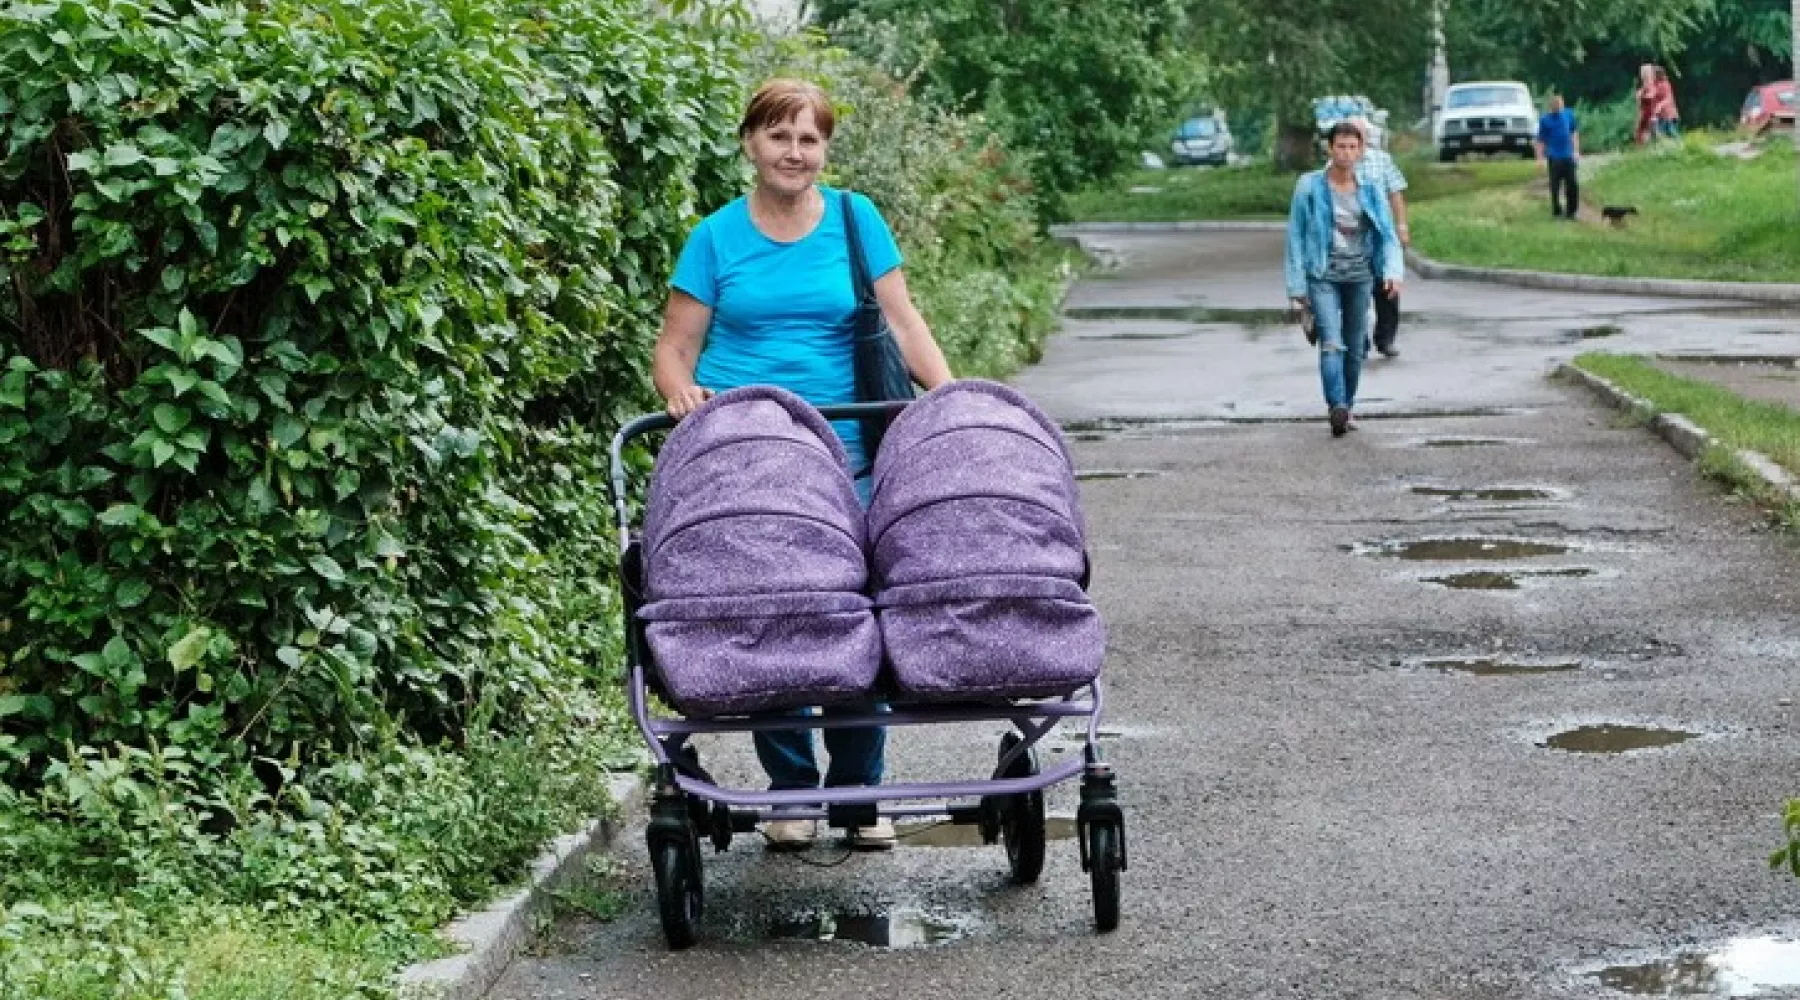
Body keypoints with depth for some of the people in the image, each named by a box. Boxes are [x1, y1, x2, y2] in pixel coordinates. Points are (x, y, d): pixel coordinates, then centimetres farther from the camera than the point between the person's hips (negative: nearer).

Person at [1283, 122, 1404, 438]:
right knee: (1331, 344, -18)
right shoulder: (1310, 187, -1)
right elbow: (1295, 236, 1)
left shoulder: (1370, 192, 6)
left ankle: (1347, 406, 21)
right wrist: (1297, 287, -3)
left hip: (1360, 278, 3)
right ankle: (1337, 408, -32)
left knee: (1355, 348, 8)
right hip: (1323, 278, -3)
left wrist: (1393, 272, -14)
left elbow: (1388, 236, 5)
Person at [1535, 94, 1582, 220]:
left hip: (1568, 157, 3)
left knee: (1572, 185, 1)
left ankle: (1571, 211, 13)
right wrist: (1541, 159, -6)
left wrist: (1576, 151, 12)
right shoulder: (1545, 119, -3)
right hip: (1554, 158, -3)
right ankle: (1556, 212, 13)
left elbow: (1574, 133, 18)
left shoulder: (1569, 115, 7)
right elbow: (1540, 141, -1)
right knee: (1555, 186, 1)